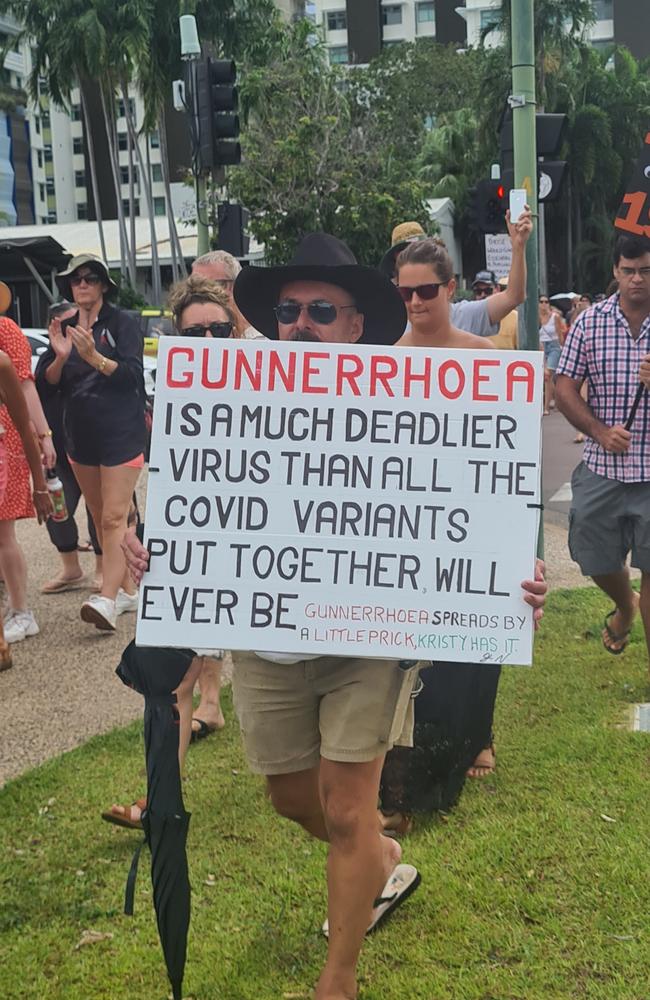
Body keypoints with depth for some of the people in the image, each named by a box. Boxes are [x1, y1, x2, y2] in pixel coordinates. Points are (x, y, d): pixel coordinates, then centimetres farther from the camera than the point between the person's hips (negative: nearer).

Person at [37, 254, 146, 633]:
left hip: (121, 434, -7)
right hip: (81, 435, 7)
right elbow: (48, 383, 6)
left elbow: (133, 373, -15)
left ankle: (108, 598, -19)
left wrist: (94, 357, -29)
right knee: (100, 518, 11)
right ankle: (128, 590, 20)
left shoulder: (122, 323, -4)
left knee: (114, 518, -13)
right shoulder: (63, 327, 12)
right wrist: (60, 357, -14)